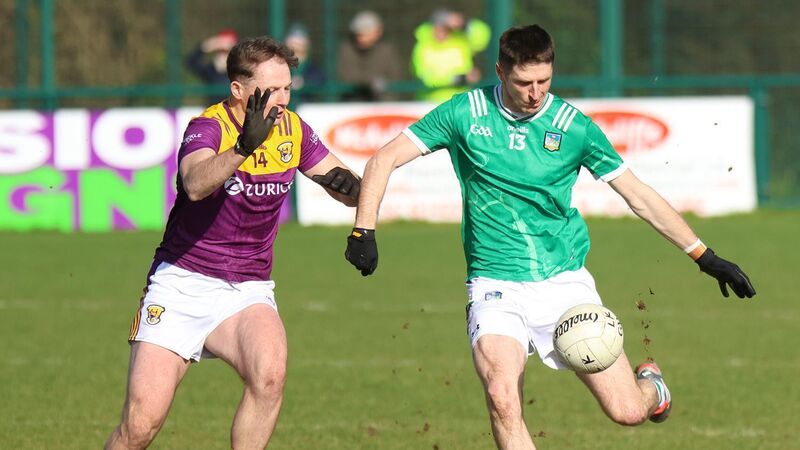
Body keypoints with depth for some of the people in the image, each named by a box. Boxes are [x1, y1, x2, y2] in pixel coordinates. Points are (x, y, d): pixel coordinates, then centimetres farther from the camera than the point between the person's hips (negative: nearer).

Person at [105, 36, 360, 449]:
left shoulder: (293, 130, 1)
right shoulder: (208, 127, -16)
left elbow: (349, 190, 8)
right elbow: (195, 185, -38)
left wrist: (346, 184, -16)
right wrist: (244, 146, -54)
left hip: (247, 291, 3)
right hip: (181, 286, -3)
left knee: (270, 373, -29)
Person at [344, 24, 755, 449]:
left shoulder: (574, 126, -1)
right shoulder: (465, 114, -3)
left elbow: (639, 196, 5)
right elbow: (384, 160, 2)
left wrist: (705, 257, 3)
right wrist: (364, 232, -10)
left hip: (565, 282, 1)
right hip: (496, 287, -1)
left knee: (628, 412, -5)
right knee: (502, 400, -26)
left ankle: (649, 384, 33)